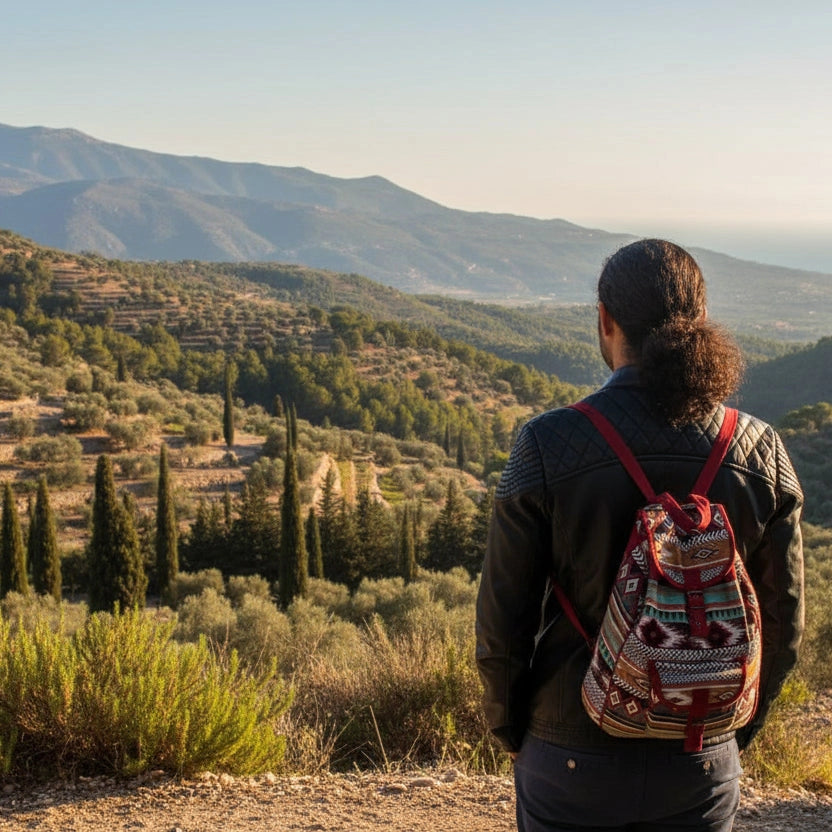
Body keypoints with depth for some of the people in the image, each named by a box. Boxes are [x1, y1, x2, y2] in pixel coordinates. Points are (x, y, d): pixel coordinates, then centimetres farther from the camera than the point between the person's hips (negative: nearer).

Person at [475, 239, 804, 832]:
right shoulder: (761, 454, -9)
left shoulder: (548, 446, -16)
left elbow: (503, 617, -10)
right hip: (704, 762, 2)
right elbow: (782, 625, 0)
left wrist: (509, 727, 6)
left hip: (573, 755, -2)